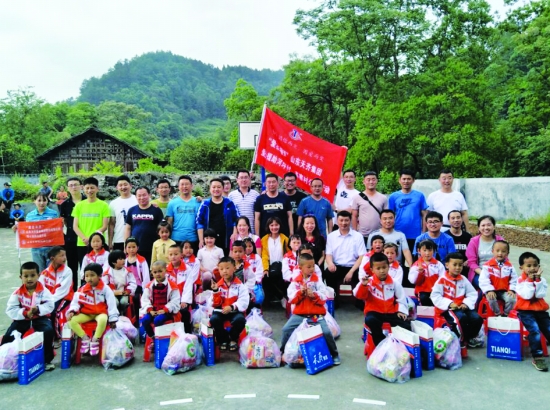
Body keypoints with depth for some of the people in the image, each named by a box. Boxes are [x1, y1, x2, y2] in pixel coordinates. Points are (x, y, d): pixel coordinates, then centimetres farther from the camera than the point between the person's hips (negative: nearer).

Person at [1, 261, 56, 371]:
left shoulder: (43, 290, -6)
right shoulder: (17, 293, -4)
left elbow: (50, 305, -11)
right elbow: (10, 310, -9)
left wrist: (38, 309, -28)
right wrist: (25, 313, -23)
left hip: (40, 318, -2)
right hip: (22, 319, 2)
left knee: (48, 331, -27)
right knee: (9, 336, -17)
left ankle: (47, 359, -9)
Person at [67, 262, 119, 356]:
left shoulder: (105, 288, -9)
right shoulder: (82, 290, 1)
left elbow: (111, 304, -9)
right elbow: (76, 302, 3)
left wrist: (113, 319, -11)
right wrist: (72, 311, -18)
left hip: (100, 313, -4)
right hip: (86, 314, 4)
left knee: (103, 320, -39)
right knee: (71, 320, -21)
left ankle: (95, 340, -18)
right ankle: (85, 338, -8)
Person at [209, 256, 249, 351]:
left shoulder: (239, 284, -3)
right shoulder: (218, 284, 3)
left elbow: (244, 301, -12)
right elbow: (216, 303, -1)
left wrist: (232, 307, -26)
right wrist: (215, 291, -17)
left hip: (235, 311, -2)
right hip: (220, 311, 2)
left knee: (240, 319, -32)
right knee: (214, 319, -28)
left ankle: (233, 339, 2)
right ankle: (223, 339, 0)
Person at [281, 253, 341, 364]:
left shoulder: (317, 280, -1)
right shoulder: (295, 281, 0)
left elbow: (323, 298, -5)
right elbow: (291, 299, -5)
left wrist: (313, 295, -21)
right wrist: (300, 292, -21)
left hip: (316, 314, -1)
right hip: (299, 314, 1)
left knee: (326, 332, -14)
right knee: (286, 329, -10)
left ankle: (334, 354, 10)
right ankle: (283, 351, 14)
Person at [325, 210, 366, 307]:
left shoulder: (358, 236, 6)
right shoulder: (331, 236, 11)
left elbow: (362, 257, 0)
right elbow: (328, 254, 6)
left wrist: (351, 271, -15)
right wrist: (330, 263, -20)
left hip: (353, 268, -1)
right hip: (337, 267, 1)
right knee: (328, 273, -32)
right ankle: (334, 301, -11)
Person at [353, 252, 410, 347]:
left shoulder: (394, 283, 4)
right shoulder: (369, 282, -5)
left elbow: (401, 297, 11)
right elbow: (359, 295, -16)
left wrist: (402, 310, -3)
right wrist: (363, 285, -33)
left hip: (391, 312, 3)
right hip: (374, 312, -3)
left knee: (406, 325, -18)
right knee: (370, 320, -37)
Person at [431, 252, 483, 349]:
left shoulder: (463, 279, 8)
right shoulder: (442, 280, -7)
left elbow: (472, 294, 7)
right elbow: (435, 296, -13)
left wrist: (466, 303, -12)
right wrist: (449, 304, -22)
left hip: (462, 307, 5)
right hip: (447, 309, -5)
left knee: (477, 318, -17)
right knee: (461, 317, -32)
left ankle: (469, 338, 11)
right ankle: (460, 339, -5)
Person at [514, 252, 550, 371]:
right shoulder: (520, 280, -6)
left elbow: (540, 295, -11)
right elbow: (527, 296, -19)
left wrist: (537, 280, -16)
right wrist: (530, 280, -18)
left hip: (540, 310, 4)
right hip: (525, 310, -4)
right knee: (535, 331, -22)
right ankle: (537, 357, -13)